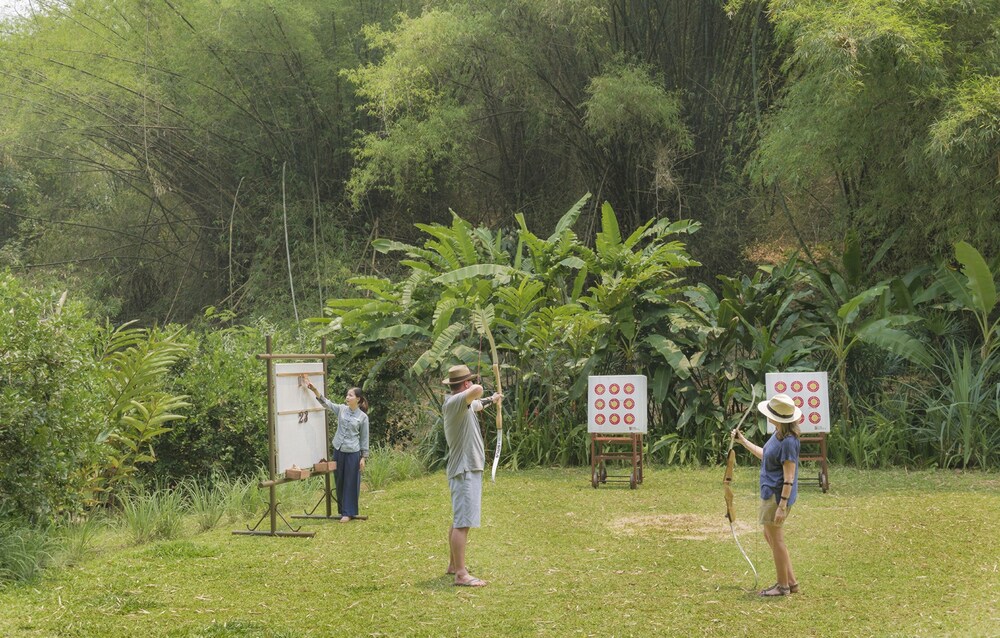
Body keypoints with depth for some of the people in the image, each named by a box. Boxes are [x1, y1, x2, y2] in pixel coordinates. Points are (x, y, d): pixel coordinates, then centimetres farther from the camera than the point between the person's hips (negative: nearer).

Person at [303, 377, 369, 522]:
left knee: (350, 483, 1)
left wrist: (363, 457, -2)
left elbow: (364, 438, -1)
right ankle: (342, 509, 23)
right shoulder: (341, 409, 4)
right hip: (338, 450, 4)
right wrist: (314, 390, -23)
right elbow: (326, 402, -8)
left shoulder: (363, 417, -4)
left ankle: (348, 513, 8)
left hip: (353, 453, -4)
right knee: (339, 482, 11)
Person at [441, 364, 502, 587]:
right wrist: (475, 391, -13)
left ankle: (453, 564, 32)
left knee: (459, 521, 20)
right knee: (463, 522, -12)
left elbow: (476, 404, 38)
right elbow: (477, 391, -38)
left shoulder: (464, 404, 14)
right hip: (465, 471, -11)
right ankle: (461, 574, -14)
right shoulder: (454, 402, -19)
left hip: (468, 470, 11)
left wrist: (491, 400, 57)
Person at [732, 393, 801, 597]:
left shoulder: (788, 442, -22)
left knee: (776, 539, 2)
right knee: (770, 536, 19)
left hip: (777, 496, -11)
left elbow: (789, 478, -23)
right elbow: (765, 455, 24)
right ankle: (791, 581, 26)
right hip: (770, 494, 11)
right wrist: (743, 441, 28)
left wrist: (782, 506, -24)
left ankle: (783, 586, 14)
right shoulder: (777, 435, 7)